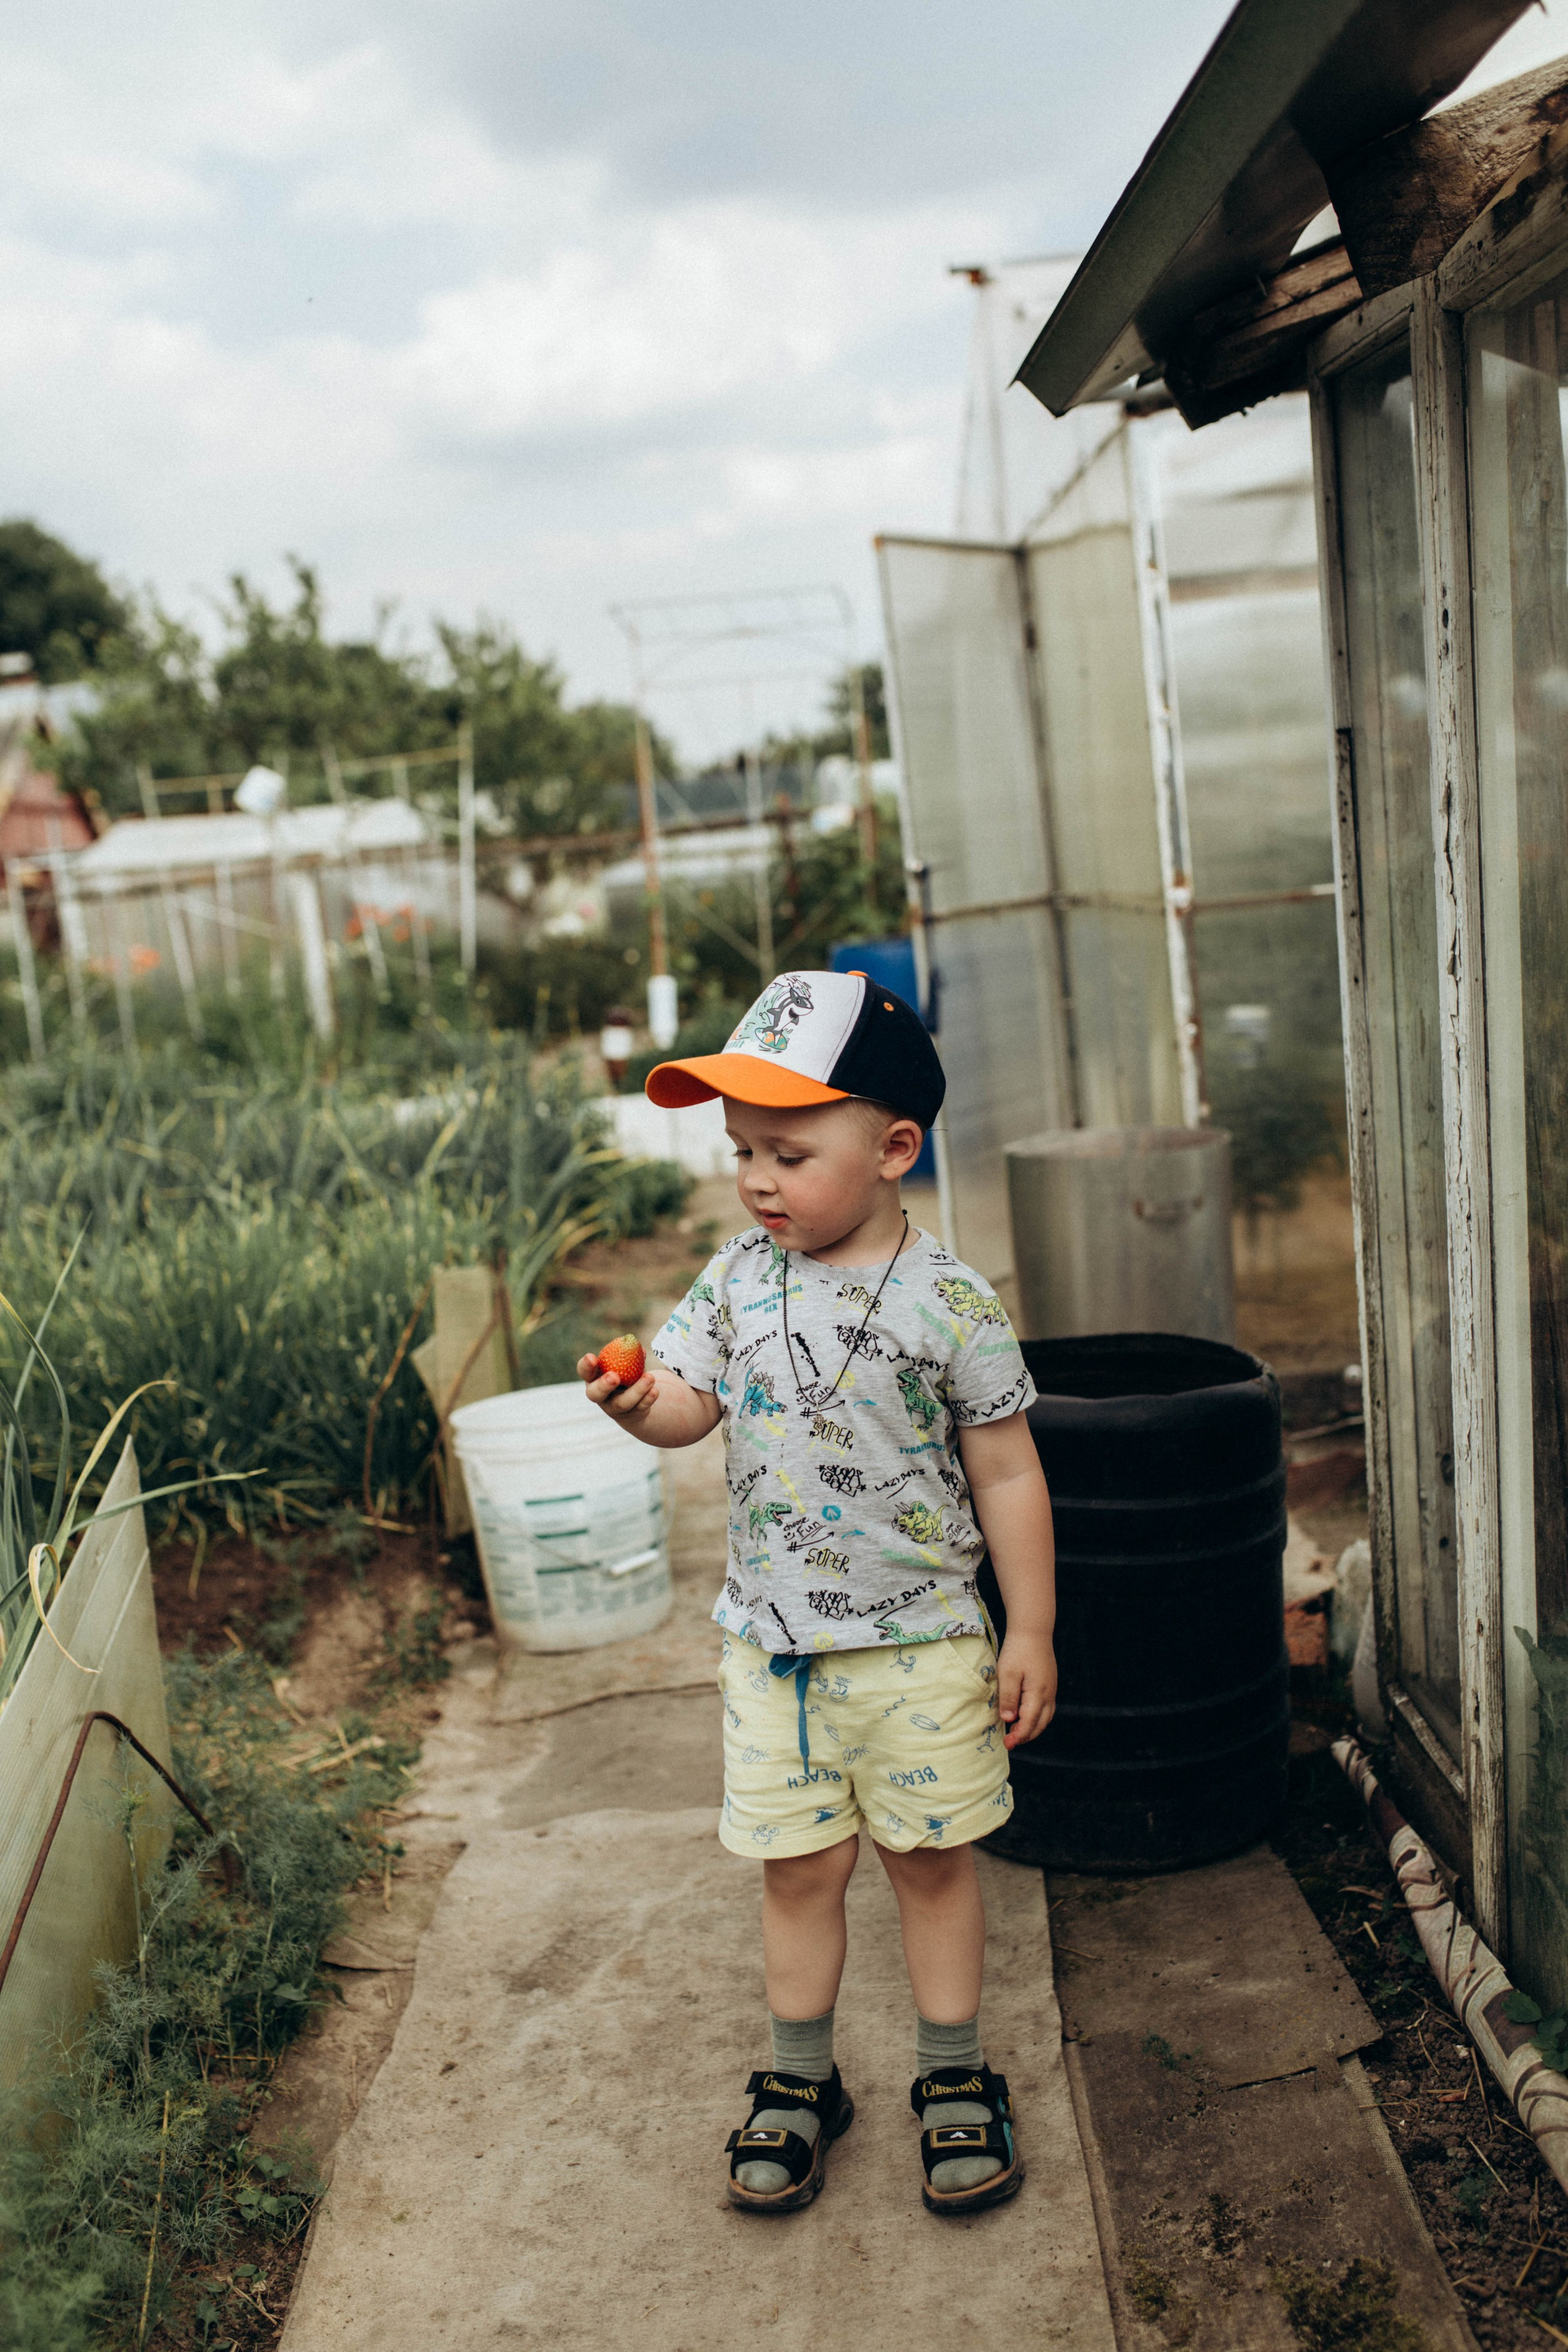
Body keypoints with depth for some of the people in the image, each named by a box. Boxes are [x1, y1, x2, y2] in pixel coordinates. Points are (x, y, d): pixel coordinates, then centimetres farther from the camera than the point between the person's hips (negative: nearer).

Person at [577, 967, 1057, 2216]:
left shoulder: (951, 1304, -13)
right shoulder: (738, 1280, -2)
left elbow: (1007, 1476, -8)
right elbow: (686, 1404, -7)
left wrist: (1031, 1633, -5)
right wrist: (636, 1402, -31)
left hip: (918, 1646, -3)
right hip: (772, 1644, 3)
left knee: (931, 1859, 13)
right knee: (798, 1867, 15)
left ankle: (955, 2078, 34)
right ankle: (801, 2080, 35)